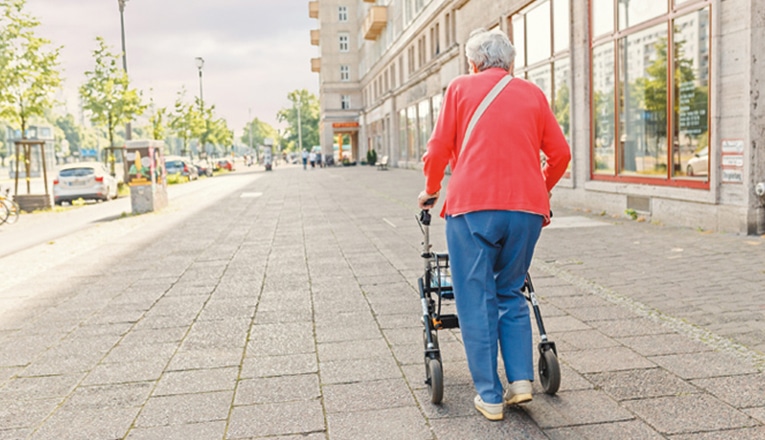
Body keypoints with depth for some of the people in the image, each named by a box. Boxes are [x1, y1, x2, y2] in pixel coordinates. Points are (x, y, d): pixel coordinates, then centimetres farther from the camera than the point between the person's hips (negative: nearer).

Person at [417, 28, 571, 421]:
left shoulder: (461, 87, 8)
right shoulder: (533, 94, 15)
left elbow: (439, 148, 4)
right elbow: (560, 153, 13)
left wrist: (430, 191, 19)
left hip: (472, 206, -3)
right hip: (527, 209, 3)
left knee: (476, 301, 5)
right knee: (511, 294, 19)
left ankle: (489, 397, 10)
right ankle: (521, 380, 12)